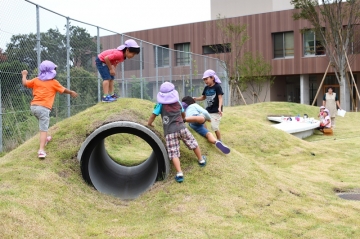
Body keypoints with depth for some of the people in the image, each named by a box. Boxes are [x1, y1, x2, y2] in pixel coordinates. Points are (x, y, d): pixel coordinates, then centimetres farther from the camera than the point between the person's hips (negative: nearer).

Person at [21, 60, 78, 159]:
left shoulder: (36, 80, 12)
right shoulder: (54, 82, 3)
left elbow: (25, 83, 21)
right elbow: (64, 90, 15)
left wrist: (24, 75, 41)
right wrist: (71, 92, 35)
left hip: (33, 106, 6)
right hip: (44, 107, -6)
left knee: (43, 124, 32)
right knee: (43, 129, -10)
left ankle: (44, 139, 48)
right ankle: (41, 150, -21)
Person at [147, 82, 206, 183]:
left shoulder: (160, 105, 6)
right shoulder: (178, 103, 17)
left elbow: (153, 115, 8)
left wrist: (149, 124, 27)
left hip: (169, 132, -2)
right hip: (181, 128, 2)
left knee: (174, 153, -5)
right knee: (193, 143, 24)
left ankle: (179, 174, -17)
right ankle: (201, 160, 39)